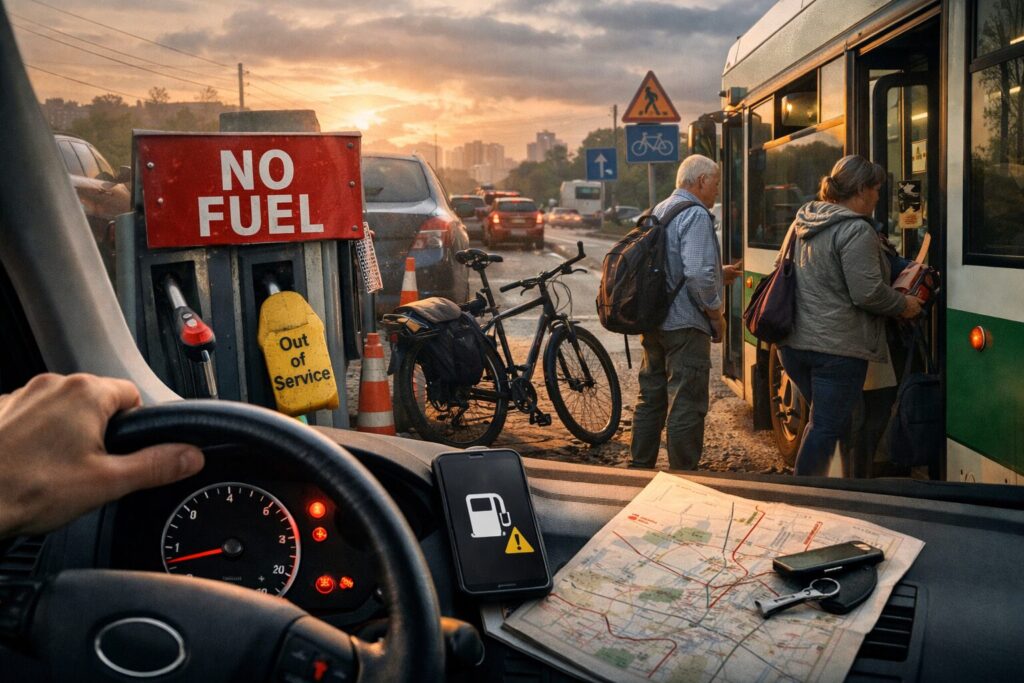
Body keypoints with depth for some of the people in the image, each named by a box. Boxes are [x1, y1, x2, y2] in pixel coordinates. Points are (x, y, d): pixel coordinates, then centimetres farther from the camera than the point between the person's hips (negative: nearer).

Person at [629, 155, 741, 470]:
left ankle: (640, 467, 25)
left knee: (651, 398, 16)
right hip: (684, 325, -9)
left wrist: (717, 274, 21)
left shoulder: (659, 211, 15)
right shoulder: (695, 215, -14)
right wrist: (716, 313, -11)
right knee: (686, 405, -1)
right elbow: (698, 274, -24)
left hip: (653, 322, 9)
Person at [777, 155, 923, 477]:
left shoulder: (802, 222, 11)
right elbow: (868, 293, -19)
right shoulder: (856, 231, -15)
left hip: (794, 343, 9)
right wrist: (904, 305, -1)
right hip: (837, 348, -8)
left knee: (823, 420, 22)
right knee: (827, 428, 1)